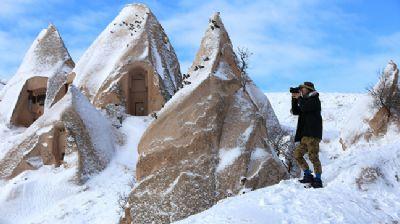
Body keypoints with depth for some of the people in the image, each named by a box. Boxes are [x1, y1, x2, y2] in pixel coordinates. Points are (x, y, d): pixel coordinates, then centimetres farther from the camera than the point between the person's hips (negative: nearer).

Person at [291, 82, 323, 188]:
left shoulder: (315, 99, -2)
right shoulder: (306, 101, 24)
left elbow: (304, 108, -19)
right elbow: (295, 111, 18)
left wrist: (299, 98, -3)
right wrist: (294, 99, 8)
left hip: (313, 135, -9)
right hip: (305, 135, 9)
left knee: (313, 157, -11)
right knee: (297, 154, 5)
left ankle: (318, 180, -7)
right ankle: (308, 175, 10)